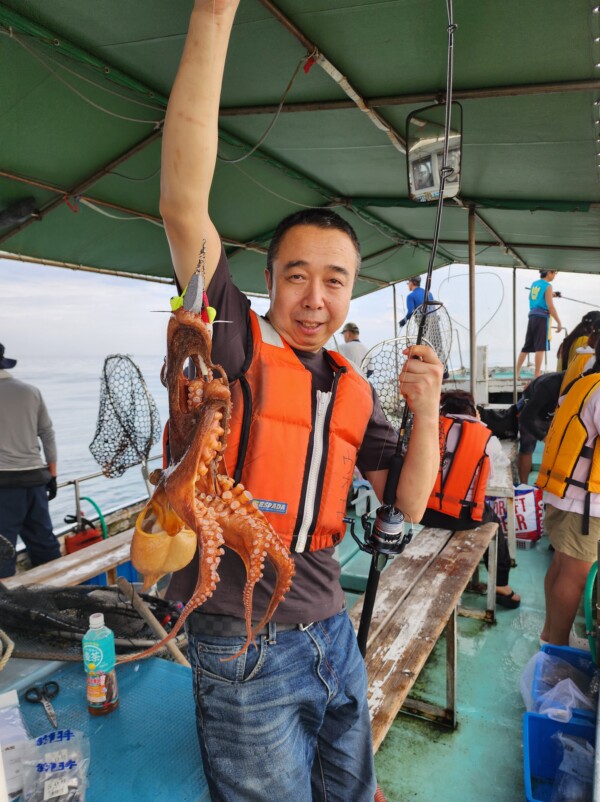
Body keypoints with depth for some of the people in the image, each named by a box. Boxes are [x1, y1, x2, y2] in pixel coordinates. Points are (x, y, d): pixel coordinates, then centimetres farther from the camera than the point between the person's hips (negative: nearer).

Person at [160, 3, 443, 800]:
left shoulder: (353, 389, 5)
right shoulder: (236, 342, -11)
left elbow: (407, 503, 5)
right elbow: (183, 208, -26)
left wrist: (426, 414, -13)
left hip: (330, 634, 6)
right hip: (244, 648, -5)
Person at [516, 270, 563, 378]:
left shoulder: (534, 284, 15)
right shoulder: (548, 286, -6)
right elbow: (550, 306, -12)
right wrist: (559, 322, -9)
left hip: (532, 316, 7)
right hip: (542, 317, -7)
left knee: (527, 347, 10)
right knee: (540, 348, -6)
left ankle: (517, 373, 10)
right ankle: (537, 374, -8)